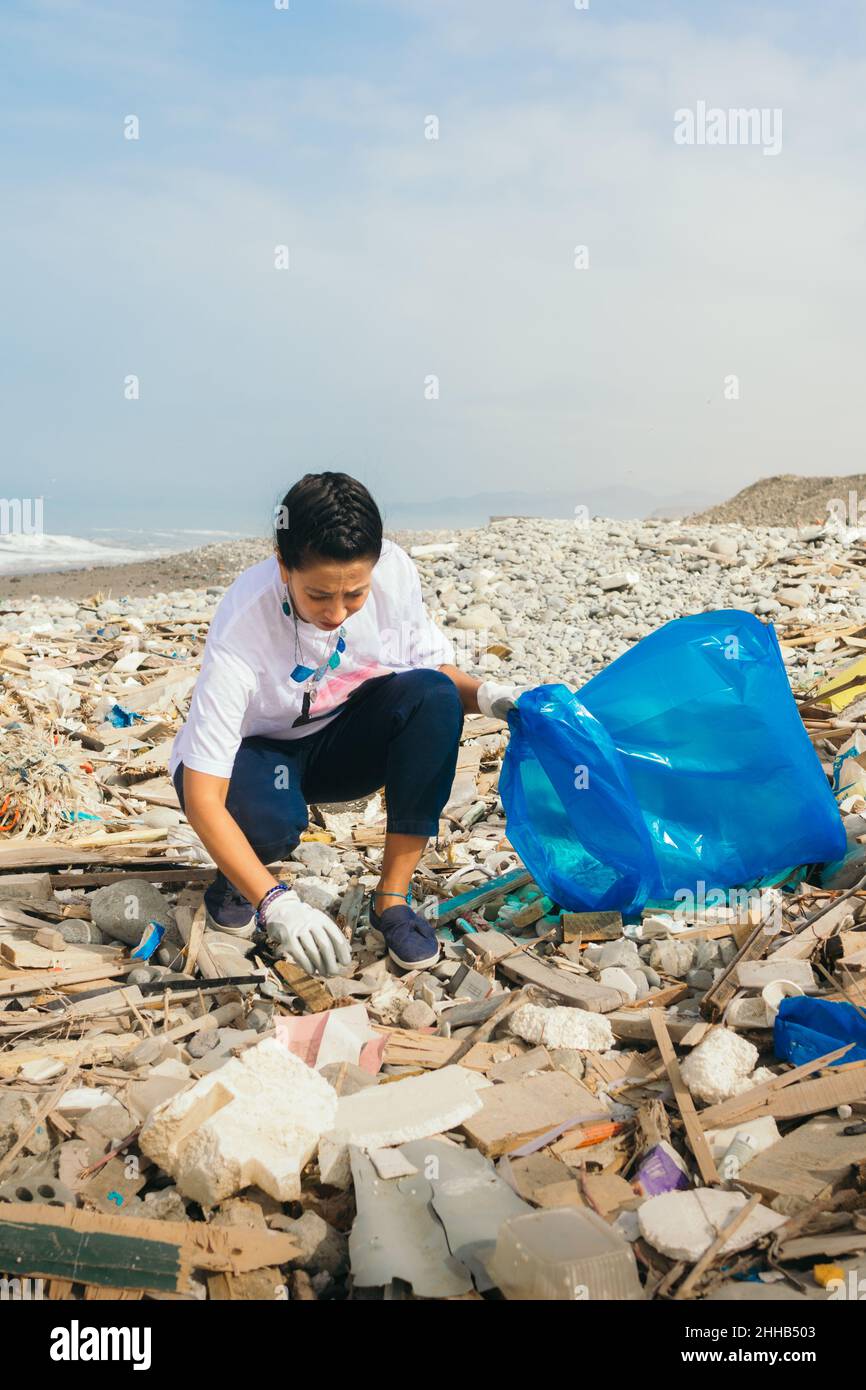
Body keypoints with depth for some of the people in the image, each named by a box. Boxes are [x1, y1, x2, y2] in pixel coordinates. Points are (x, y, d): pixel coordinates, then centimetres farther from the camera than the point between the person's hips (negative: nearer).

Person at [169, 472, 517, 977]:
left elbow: (436, 670, -4)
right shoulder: (241, 629, -34)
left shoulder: (394, 571, -22)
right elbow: (201, 798, -34)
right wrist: (276, 903, -45)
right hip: (252, 752, -4)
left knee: (432, 697, -27)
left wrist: (485, 693, -27)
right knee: (265, 817, -39)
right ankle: (235, 876, 0)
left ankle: (393, 897, -16)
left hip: (341, 744, 4)